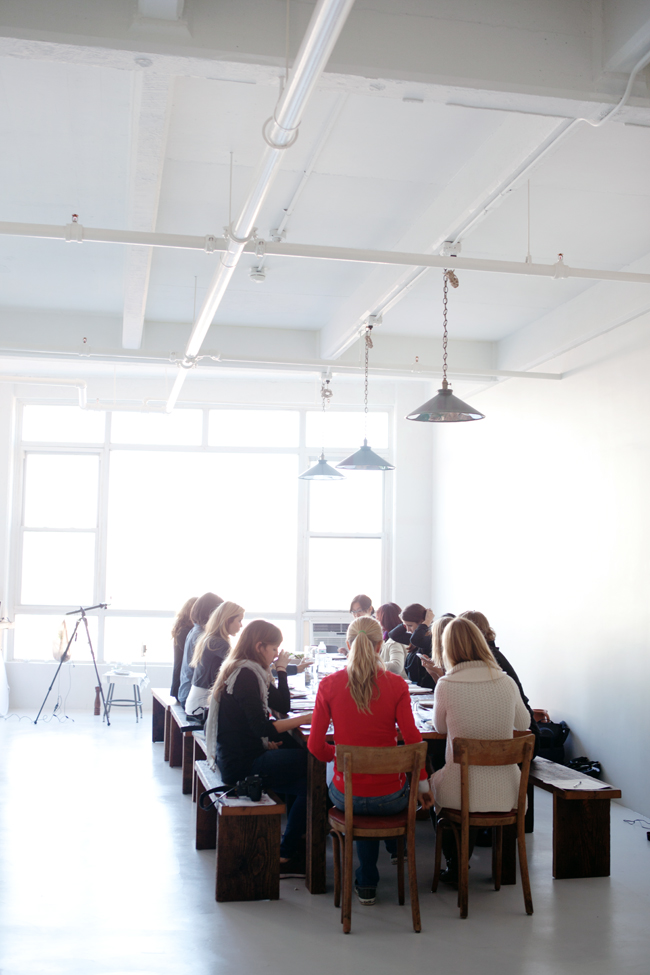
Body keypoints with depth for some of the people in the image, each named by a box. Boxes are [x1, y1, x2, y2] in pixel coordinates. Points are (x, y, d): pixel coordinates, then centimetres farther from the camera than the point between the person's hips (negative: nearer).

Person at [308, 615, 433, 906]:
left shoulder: (329, 684, -9)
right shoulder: (396, 685, -11)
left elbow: (315, 745, -5)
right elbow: (412, 740, -9)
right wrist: (423, 784, 6)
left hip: (345, 795, 1)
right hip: (390, 799, 0)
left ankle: (367, 883, 35)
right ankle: (396, 848, 58)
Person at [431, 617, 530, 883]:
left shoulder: (446, 685, -13)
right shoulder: (507, 682, -4)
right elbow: (524, 724, 15)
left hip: (463, 792, -3)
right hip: (506, 792, 3)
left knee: (434, 780, 31)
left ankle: (455, 868, 40)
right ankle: (459, 866, 48)